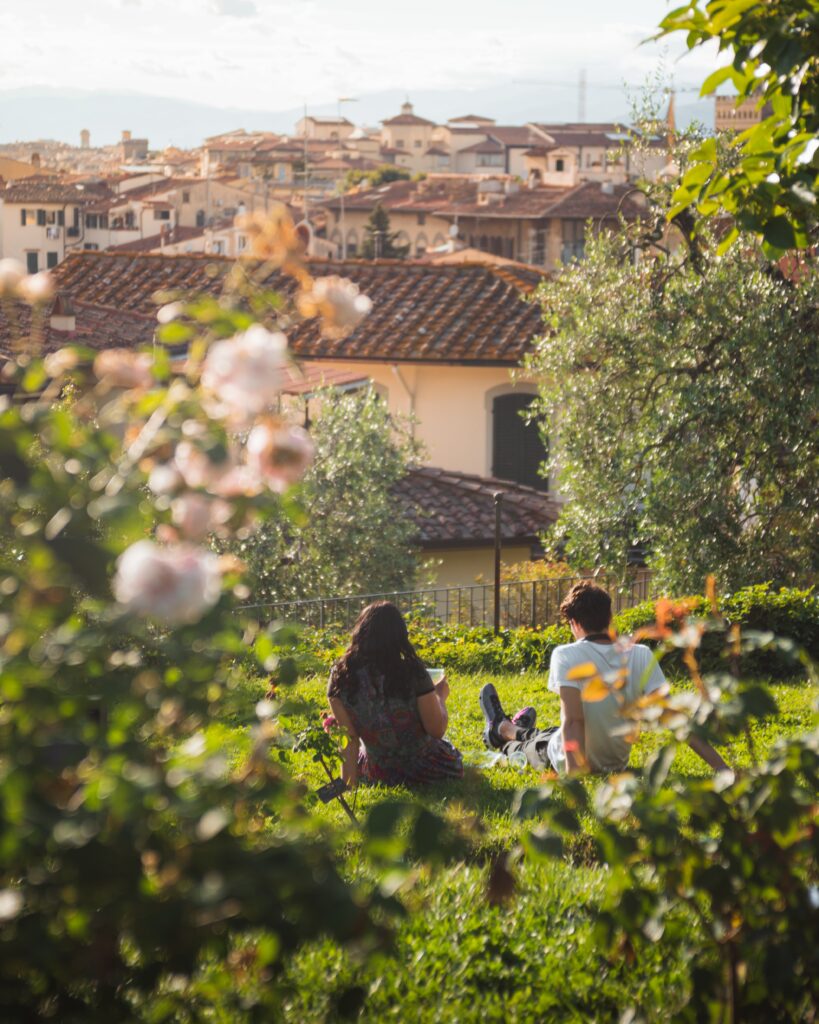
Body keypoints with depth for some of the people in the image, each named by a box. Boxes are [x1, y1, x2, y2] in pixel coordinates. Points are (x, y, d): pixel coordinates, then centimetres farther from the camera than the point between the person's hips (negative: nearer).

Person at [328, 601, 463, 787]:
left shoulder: (341, 676, -14)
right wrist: (440, 696, 6)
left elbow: (348, 738, -11)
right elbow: (437, 730, -13)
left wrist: (348, 786, -5)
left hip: (377, 774, 2)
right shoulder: (412, 672, -20)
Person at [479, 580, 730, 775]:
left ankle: (503, 730, 65)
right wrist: (723, 768, -24)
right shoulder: (641, 656, -17)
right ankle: (518, 731, 68)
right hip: (617, 761, 4)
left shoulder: (566, 656, -26)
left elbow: (574, 720, -36)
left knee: (531, 745, 33)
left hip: (573, 762, -4)